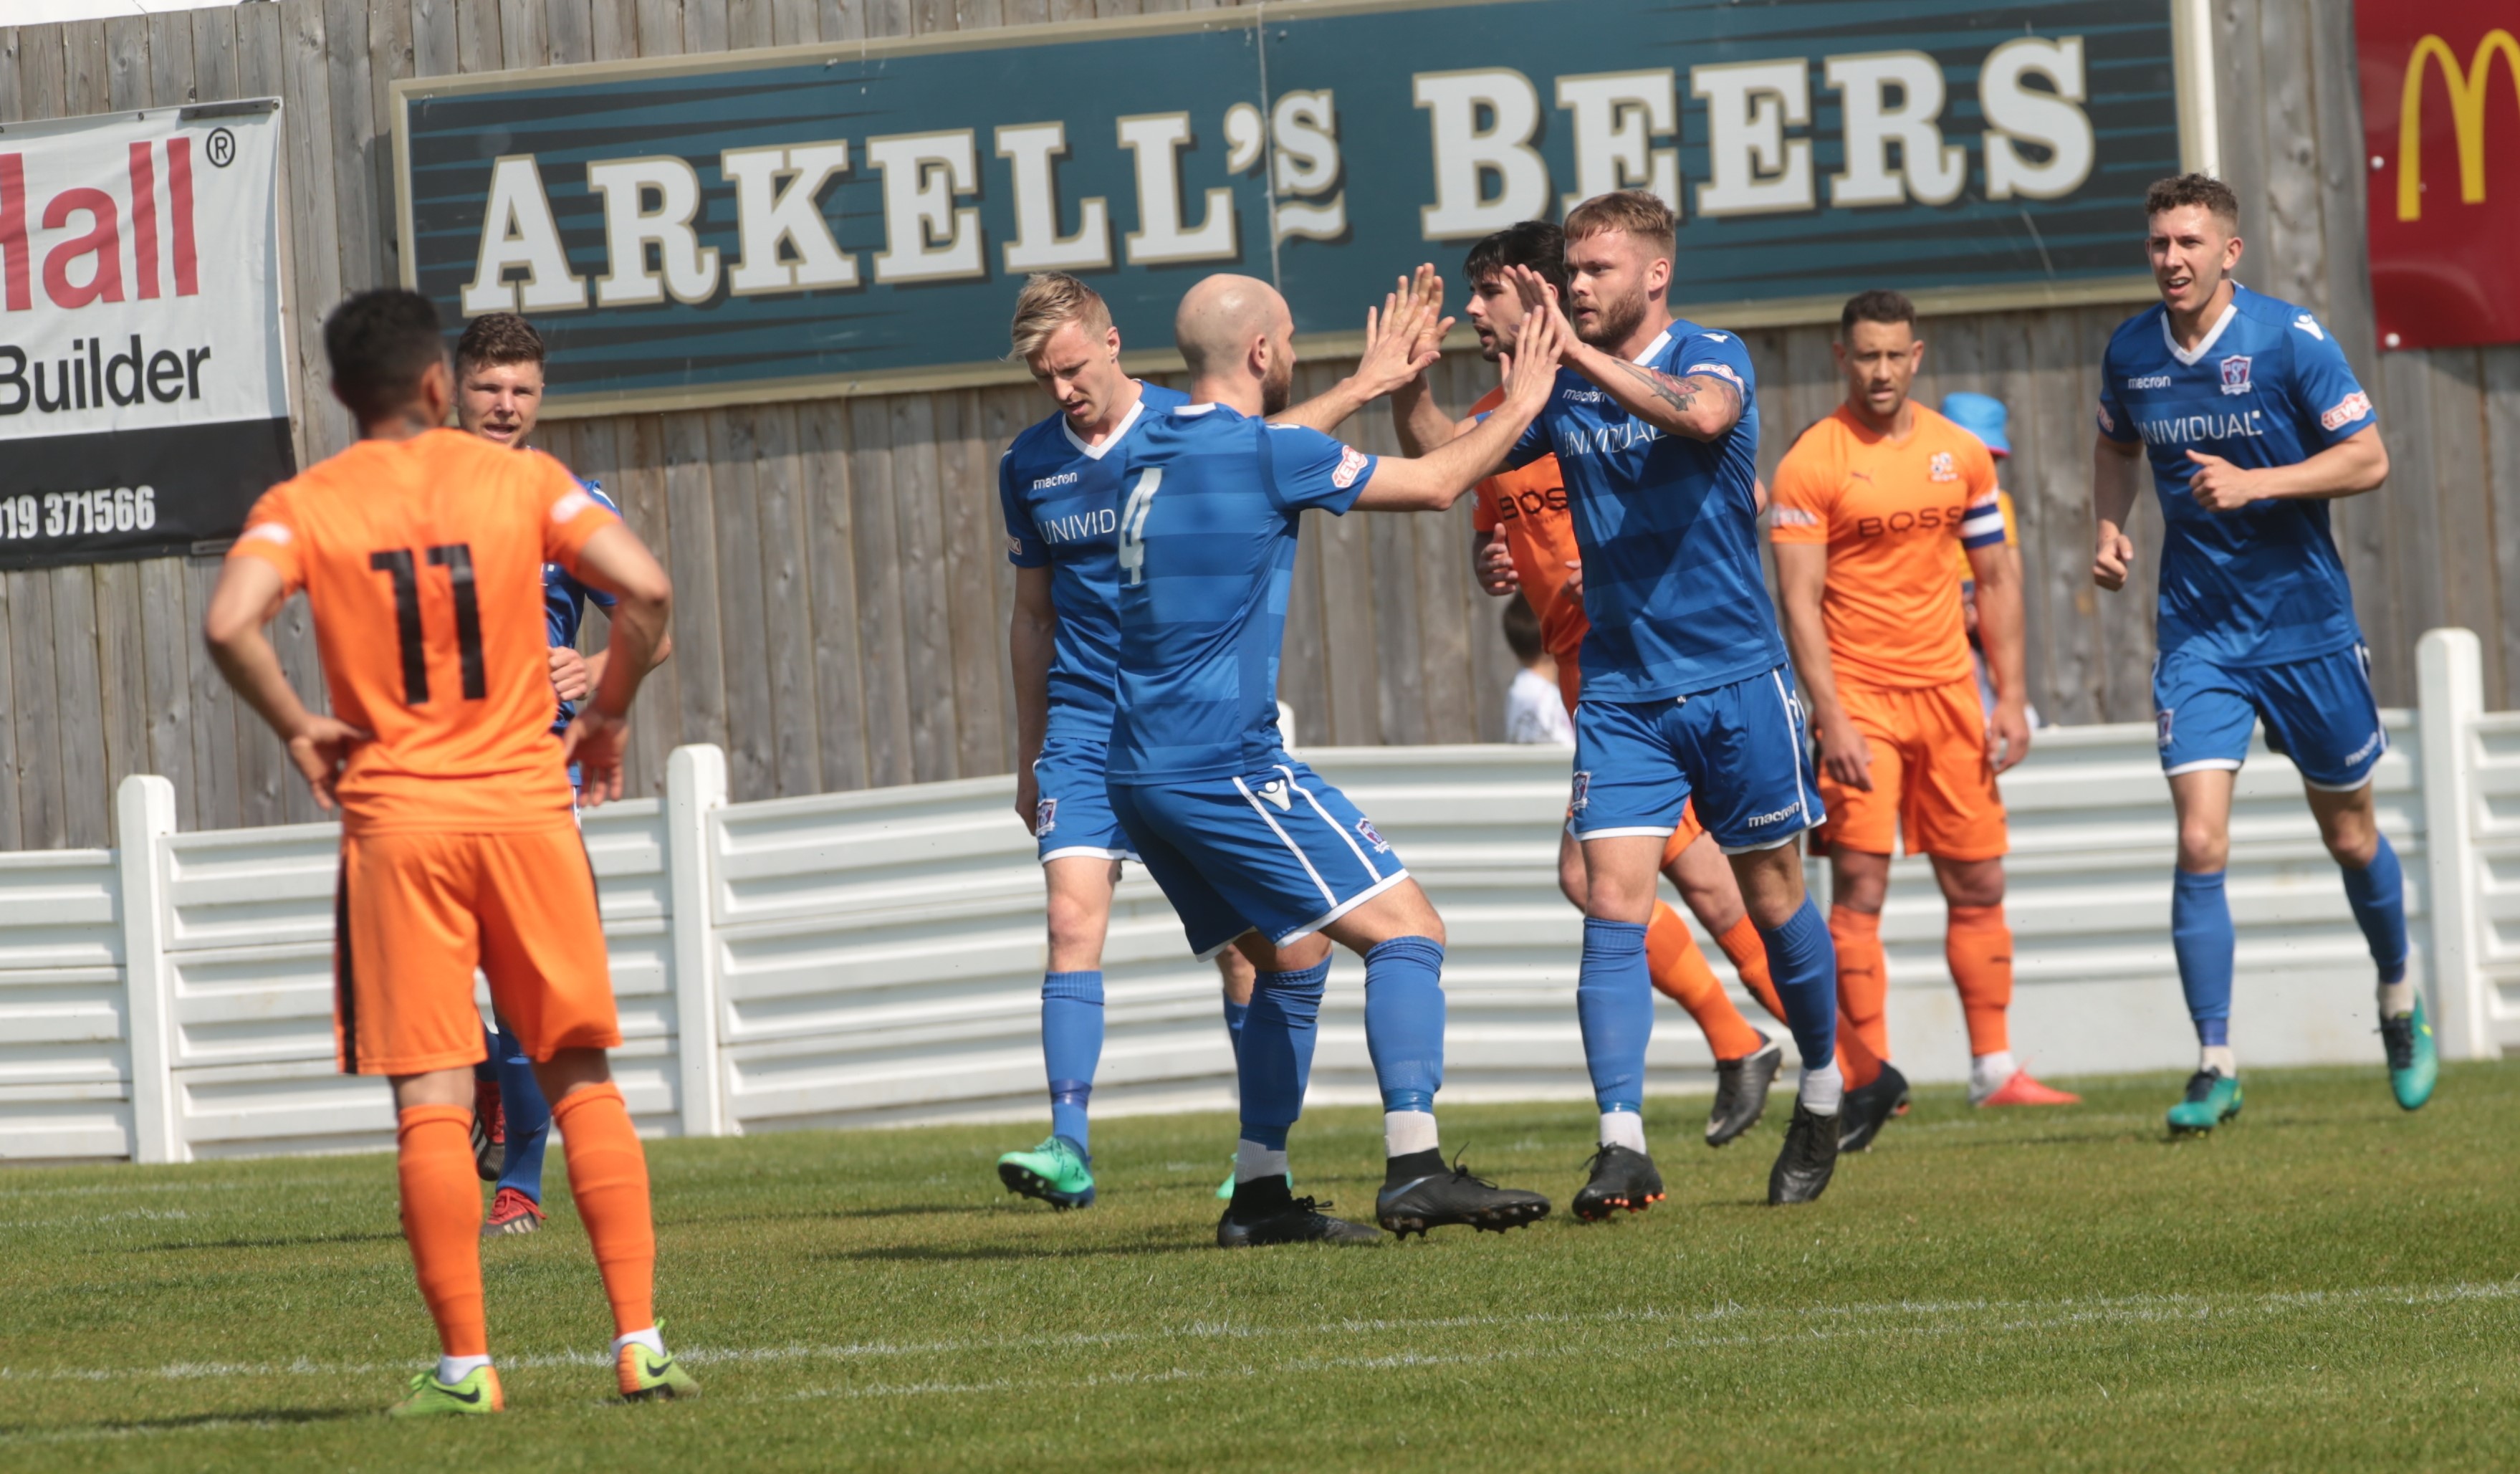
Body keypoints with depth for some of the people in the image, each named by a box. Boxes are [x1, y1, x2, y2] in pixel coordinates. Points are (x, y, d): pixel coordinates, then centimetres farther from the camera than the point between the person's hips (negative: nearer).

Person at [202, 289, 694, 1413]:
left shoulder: (302, 506, 0)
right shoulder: (523, 482, 3)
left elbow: (228, 624, -17)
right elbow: (645, 590, -7)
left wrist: (296, 729, -2)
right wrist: (607, 716, 7)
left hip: (394, 819, -1)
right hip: (527, 805, 1)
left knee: (431, 1102, 0)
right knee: (581, 1079, 9)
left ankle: (465, 1365, -2)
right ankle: (640, 1341, 4)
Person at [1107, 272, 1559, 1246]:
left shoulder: (1154, 453, 13)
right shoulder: (1264, 453, -12)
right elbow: (1435, 483, -3)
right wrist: (1523, 404, 13)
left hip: (1143, 768, 9)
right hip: (1226, 762, -9)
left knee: (1293, 959, 18)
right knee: (1405, 927, -8)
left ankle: (1257, 1194, 12)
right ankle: (1414, 1166, -21)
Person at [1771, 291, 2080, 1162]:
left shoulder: (1960, 454, 9)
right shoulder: (1812, 464, -6)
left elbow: (1997, 577, 14)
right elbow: (1799, 601, -10)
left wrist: (2012, 696, 6)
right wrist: (1831, 718, -18)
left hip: (1950, 693, 5)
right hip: (1859, 694, -5)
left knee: (1978, 884, 6)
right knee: (1858, 886, -10)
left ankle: (1994, 1069, 13)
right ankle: (1870, 1075, -7)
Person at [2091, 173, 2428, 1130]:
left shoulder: (2289, 340, -12)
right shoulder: (2130, 353, 0)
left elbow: (2368, 459, -11)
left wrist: (2256, 482, -23)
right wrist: (2109, 529, 1)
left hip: (2306, 624, -2)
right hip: (2197, 631, 2)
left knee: (2351, 837, 12)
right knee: (2200, 845, -13)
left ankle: (2400, 1005, 39)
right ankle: (2216, 1068, -10)